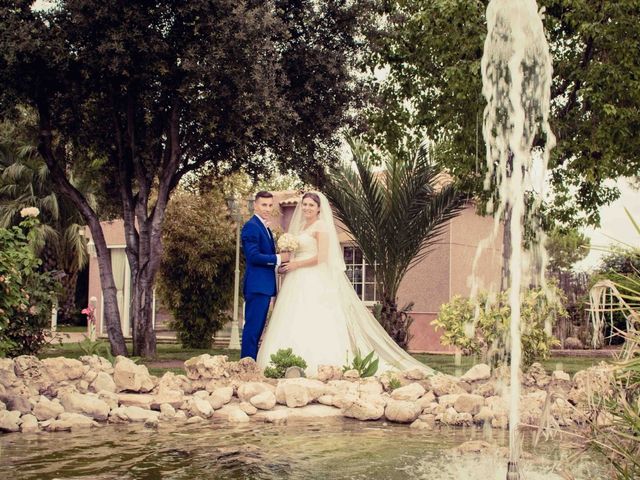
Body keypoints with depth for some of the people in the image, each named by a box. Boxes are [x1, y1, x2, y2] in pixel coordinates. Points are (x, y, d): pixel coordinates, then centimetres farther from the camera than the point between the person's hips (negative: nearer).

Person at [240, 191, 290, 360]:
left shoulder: (265, 227, 20)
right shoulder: (251, 226, -12)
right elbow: (253, 256, -20)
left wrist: (281, 259, 7)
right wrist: (278, 258, -14)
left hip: (264, 286, 10)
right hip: (256, 285, -10)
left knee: (257, 327, 12)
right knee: (253, 327, -9)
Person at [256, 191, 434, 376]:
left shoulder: (321, 226, -6)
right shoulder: (301, 226, 19)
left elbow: (321, 257, -14)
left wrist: (296, 265, -10)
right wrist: (287, 264, 4)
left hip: (315, 282, -8)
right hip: (300, 282, 8)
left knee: (314, 323, -13)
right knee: (296, 324, 1)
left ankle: (317, 366, -14)